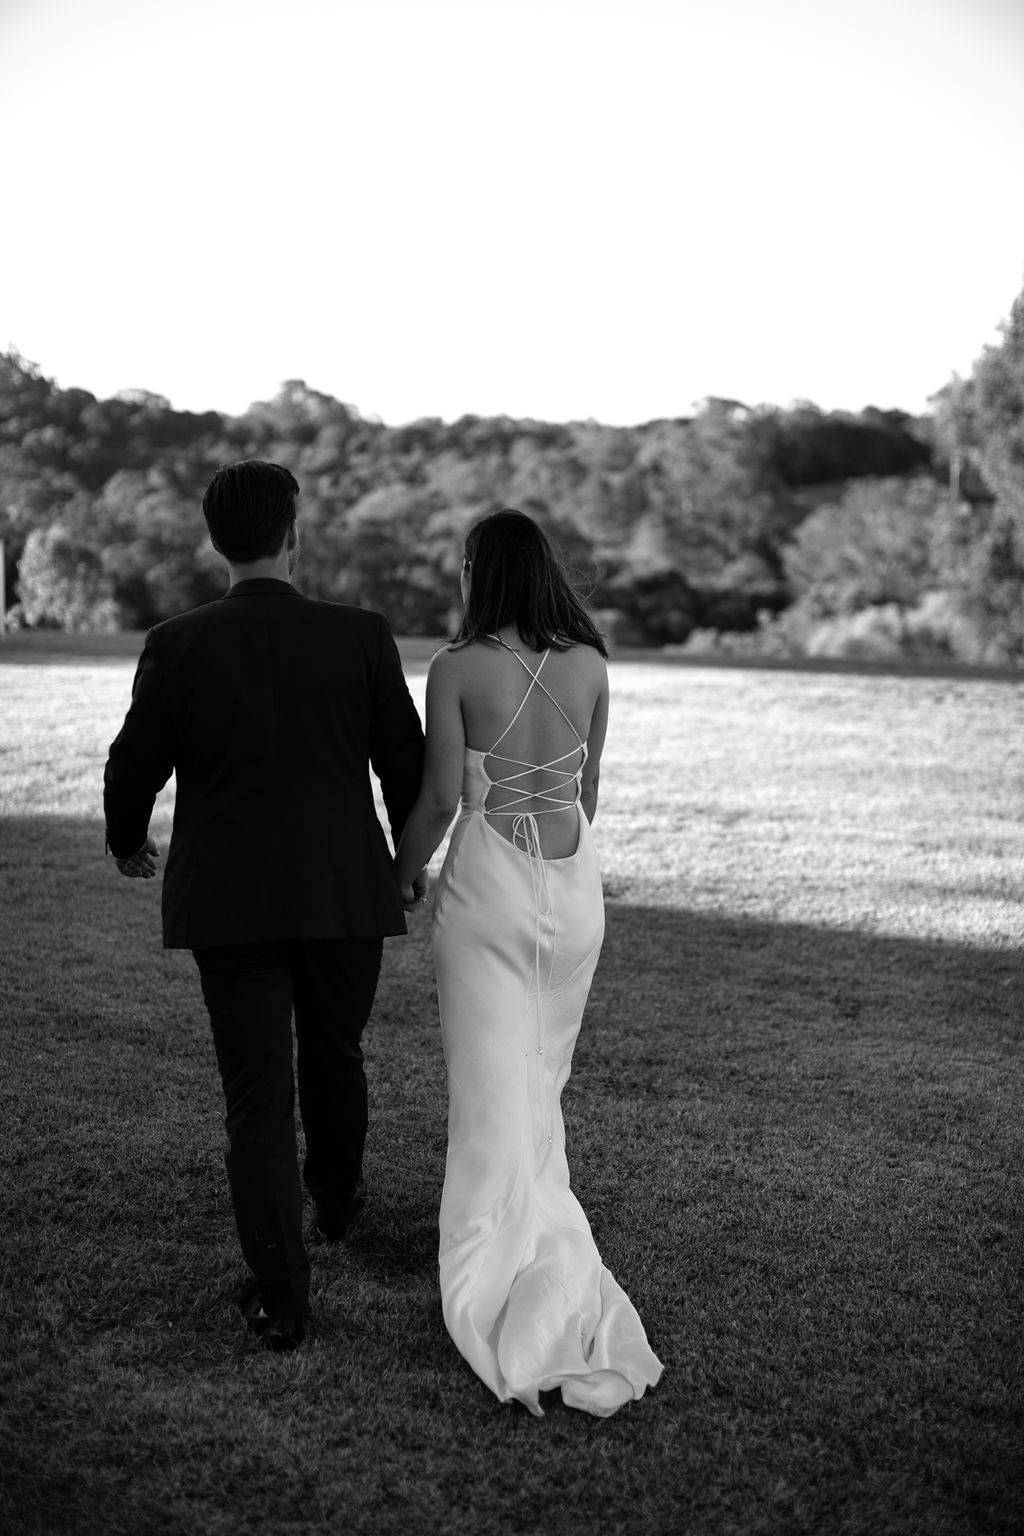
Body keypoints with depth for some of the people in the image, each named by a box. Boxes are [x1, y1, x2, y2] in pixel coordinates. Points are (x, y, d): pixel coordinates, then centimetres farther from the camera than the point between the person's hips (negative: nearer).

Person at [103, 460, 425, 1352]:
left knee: (258, 1098, 6)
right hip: (344, 894, 1)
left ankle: (282, 1300, 7)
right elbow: (407, 762, 0)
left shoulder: (176, 647, -8)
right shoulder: (361, 637, -7)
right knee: (334, 1054, 25)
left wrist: (129, 845, 21)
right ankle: (336, 1197, 49)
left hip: (228, 904, -1)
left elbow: (133, 769, -1)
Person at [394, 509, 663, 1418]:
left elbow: (441, 798, -10)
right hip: (574, 882, 4)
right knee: (541, 1079, 21)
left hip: (488, 883, -4)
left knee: (493, 1097, 1)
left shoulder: (457, 670, -11)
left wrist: (401, 870, 8)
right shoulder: (590, 666, 1)